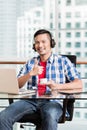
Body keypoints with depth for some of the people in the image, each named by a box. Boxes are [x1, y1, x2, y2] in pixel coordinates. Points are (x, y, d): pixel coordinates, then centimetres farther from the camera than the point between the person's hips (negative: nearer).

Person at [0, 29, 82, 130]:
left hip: (52, 101, -3)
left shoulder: (63, 61, 12)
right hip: (31, 100, 3)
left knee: (50, 117, -40)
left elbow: (79, 84, 2)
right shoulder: (30, 63, 20)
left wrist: (57, 86, -16)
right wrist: (31, 73, -9)